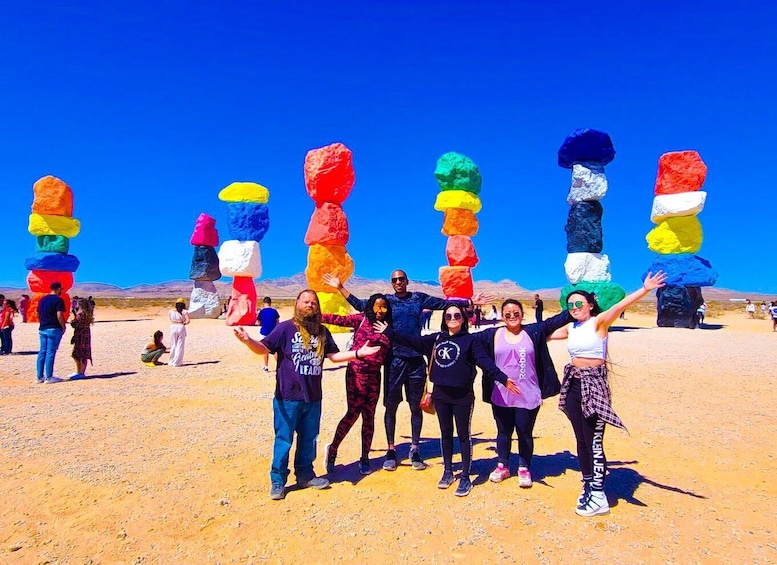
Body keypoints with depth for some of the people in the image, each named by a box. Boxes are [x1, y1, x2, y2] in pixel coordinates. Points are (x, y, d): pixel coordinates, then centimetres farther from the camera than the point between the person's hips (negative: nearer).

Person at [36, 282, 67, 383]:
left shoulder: (42, 299, 14)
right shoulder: (58, 300, -10)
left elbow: (38, 315, 18)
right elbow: (59, 315, -17)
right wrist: (63, 327, -7)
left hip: (42, 329, 8)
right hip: (54, 329, -7)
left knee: (42, 352, 10)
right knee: (50, 353, -5)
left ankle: (40, 377, 14)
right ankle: (49, 377, -2)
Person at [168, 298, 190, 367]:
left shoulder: (171, 312, 5)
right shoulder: (184, 311, -4)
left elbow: (171, 320, 9)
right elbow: (188, 320, -13)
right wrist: (184, 323, 4)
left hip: (173, 327, 3)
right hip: (181, 328, -3)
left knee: (173, 345, 15)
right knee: (180, 346, 4)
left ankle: (171, 362, 20)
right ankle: (177, 362, 4)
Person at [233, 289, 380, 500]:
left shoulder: (322, 331, 8)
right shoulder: (285, 327, -7)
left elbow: (334, 356, 13)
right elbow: (263, 348, -13)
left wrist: (359, 352, 4)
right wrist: (247, 340, -33)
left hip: (313, 397, 5)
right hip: (288, 397, -5)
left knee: (308, 438, 17)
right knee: (283, 440, 4)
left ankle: (305, 475, 33)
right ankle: (277, 481, 18)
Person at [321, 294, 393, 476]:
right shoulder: (361, 319, -3)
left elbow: (387, 352, 15)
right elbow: (340, 320, -12)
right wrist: (316, 317, -20)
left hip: (374, 375, 5)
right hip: (356, 372, -5)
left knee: (369, 416, 8)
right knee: (353, 412, -7)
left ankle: (365, 459, 20)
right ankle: (333, 449, 14)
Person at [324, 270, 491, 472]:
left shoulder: (419, 298, 7)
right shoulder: (386, 300, 6)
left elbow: (444, 303, 10)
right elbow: (360, 305, 6)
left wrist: (470, 302, 7)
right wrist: (340, 288, 1)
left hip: (416, 360, 1)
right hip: (394, 360, -1)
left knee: (416, 406, 8)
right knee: (391, 406, 6)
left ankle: (414, 449, 22)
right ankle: (391, 450, 20)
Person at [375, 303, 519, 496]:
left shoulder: (470, 340, -4)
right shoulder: (436, 338, 7)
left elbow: (485, 362, -14)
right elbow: (411, 341, 9)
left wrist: (503, 379, -28)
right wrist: (388, 332, 10)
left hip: (463, 396, -4)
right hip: (441, 395, 4)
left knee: (463, 436, 6)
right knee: (446, 434, 16)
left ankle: (465, 478, 17)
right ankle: (448, 472, 31)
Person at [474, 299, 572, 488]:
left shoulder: (533, 331, 0)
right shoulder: (492, 335, 1)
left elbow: (554, 321, -6)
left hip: (527, 395, -1)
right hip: (501, 396, 1)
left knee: (525, 432, 10)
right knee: (503, 432, 15)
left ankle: (524, 469, 28)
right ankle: (502, 466, 32)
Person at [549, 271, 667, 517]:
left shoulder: (599, 321, -6)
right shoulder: (570, 328, 12)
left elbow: (621, 305, -23)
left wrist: (645, 290, -38)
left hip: (593, 384, -6)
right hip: (573, 384, 6)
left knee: (594, 441, -5)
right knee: (581, 440, 13)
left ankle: (599, 496, 5)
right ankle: (588, 486, 26)